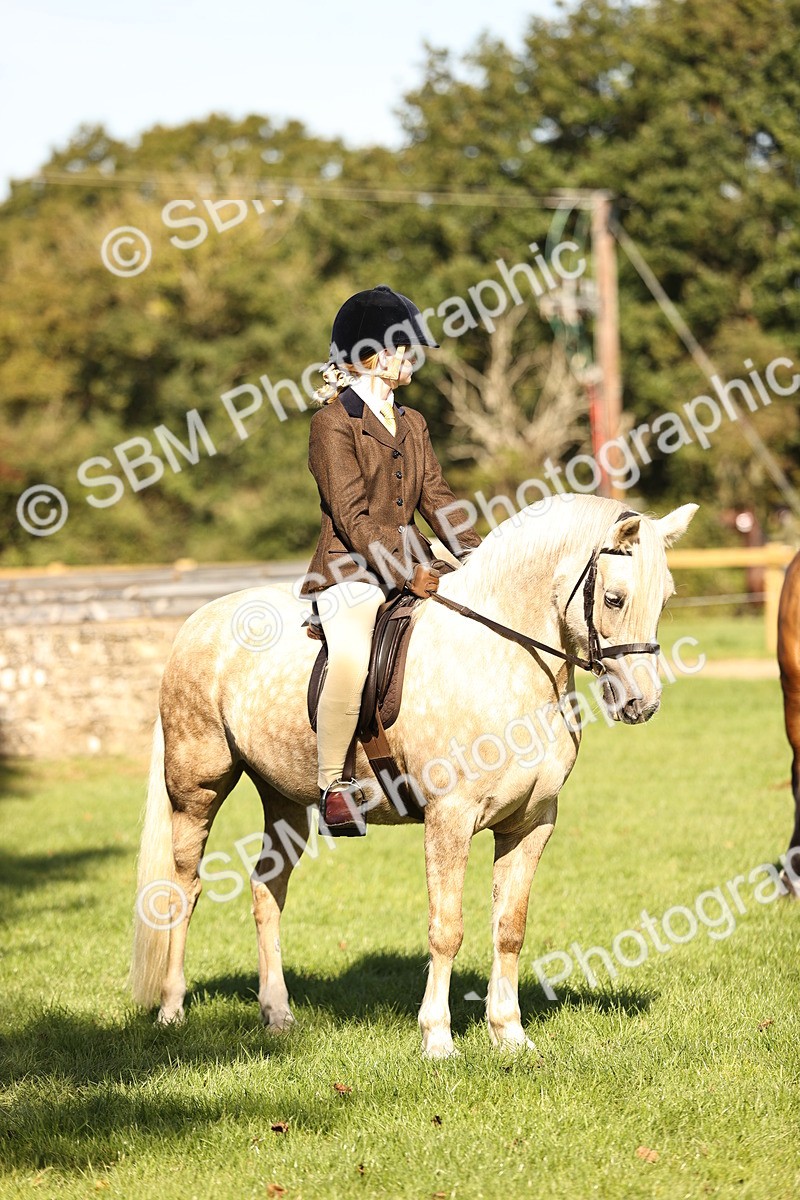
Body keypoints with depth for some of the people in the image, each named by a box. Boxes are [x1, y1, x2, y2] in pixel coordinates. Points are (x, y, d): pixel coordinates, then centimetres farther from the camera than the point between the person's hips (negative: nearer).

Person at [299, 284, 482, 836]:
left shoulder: (412, 424, 18)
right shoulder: (333, 422, -6)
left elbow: (436, 497, 13)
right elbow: (352, 517, -13)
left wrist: (480, 557, -2)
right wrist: (405, 572, -21)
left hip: (415, 568, 8)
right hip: (352, 572, -8)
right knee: (352, 660, -35)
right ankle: (334, 783, -23)